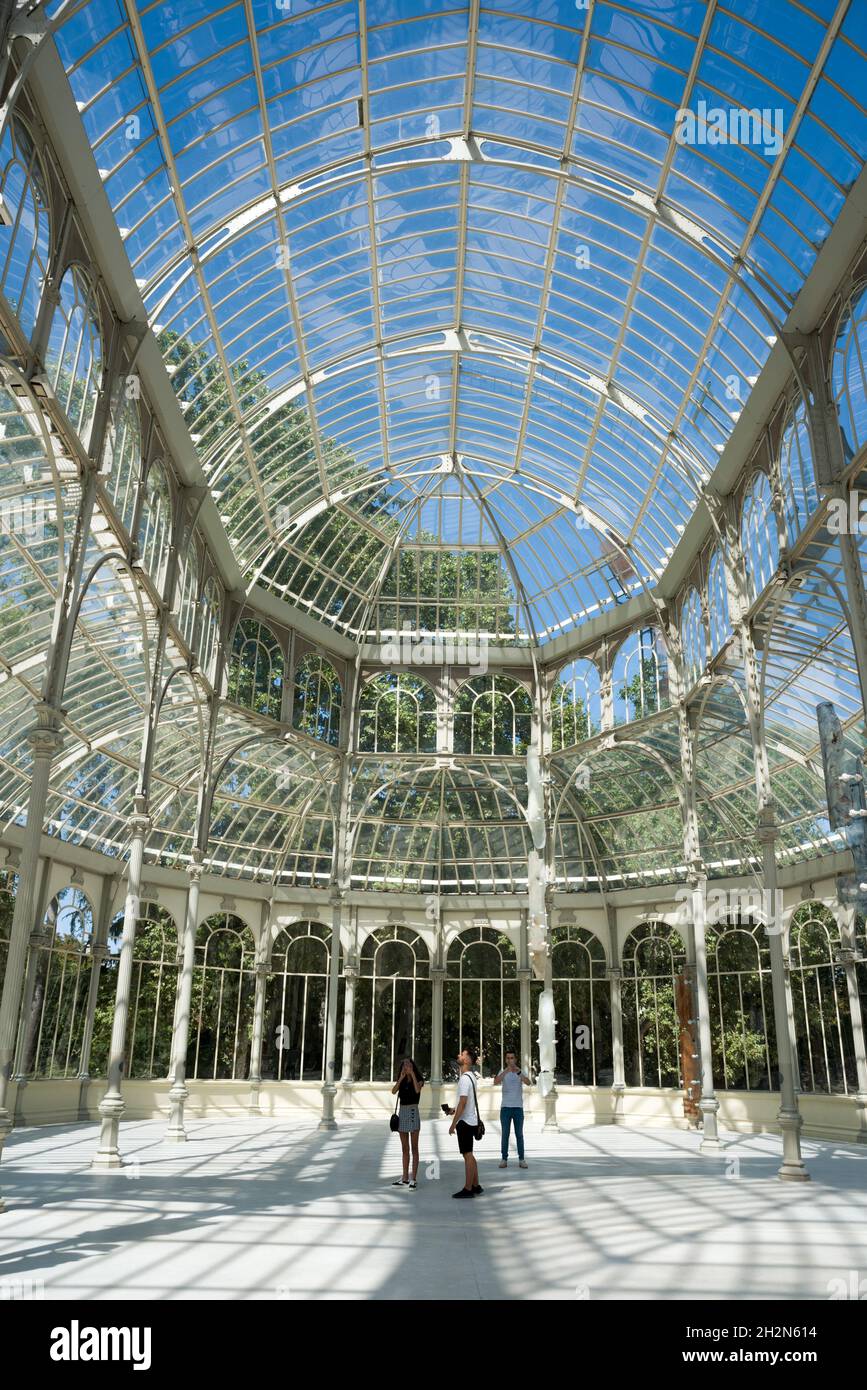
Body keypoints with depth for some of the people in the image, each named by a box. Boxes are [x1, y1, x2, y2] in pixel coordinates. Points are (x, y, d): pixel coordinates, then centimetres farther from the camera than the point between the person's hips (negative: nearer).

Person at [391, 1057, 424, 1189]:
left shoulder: (418, 1079, 0)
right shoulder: (401, 1081, 12)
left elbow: (417, 1090, -22)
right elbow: (393, 1091, -5)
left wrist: (412, 1074, -16)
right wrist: (401, 1078, -11)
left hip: (413, 1111, -5)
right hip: (402, 1112, 5)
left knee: (414, 1147, -3)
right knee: (404, 1148, 11)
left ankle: (414, 1179, -2)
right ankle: (405, 1178, 17)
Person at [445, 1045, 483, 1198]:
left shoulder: (465, 1078, -19)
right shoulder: (470, 1077, 12)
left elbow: (463, 1103, -22)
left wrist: (453, 1124, -19)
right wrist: (454, 1110, 17)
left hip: (465, 1122, -10)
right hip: (470, 1120, 10)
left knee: (468, 1155, -3)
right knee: (469, 1155, 15)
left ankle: (468, 1189, 3)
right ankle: (475, 1186, 21)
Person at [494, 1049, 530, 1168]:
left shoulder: (521, 1072, 1)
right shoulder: (503, 1072, 0)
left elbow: (528, 1082, -20)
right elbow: (495, 1082, -21)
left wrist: (518, 1072, -39)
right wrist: (506, 1071, -37)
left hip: (518, 1108, 0)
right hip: (505, 1107, 0)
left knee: (519, 1134, 4)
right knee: (505, 1134, 2)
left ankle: (521, 1160, 10)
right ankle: (504, 1159, 9)